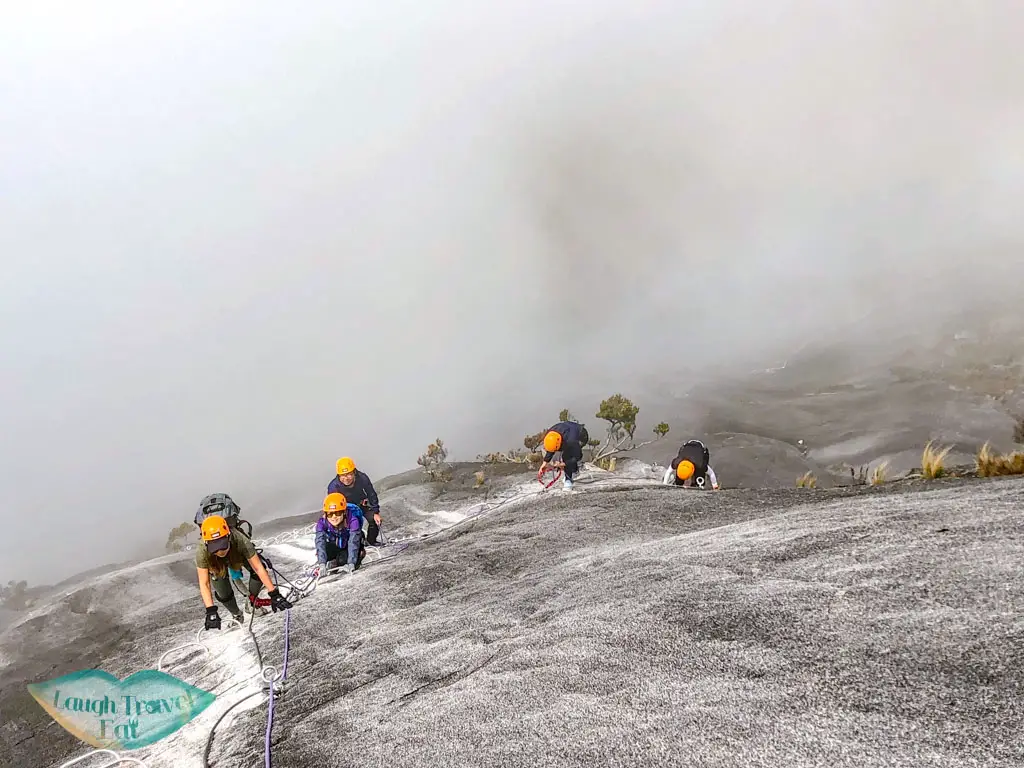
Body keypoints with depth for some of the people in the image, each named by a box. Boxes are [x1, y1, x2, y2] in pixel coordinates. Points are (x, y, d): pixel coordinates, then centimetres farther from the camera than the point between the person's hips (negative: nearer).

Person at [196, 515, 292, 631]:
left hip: (238, 554, 0)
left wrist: (274, 595, -42)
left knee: (257, 571, -22)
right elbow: (204, 584, -37)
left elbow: (258, 568, -40)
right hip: (216, 565, 0)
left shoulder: (240, 541, -44)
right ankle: (237, 615, 20)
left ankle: (253, 600, 5)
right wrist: (211, 611, -47)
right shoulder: (202, 553, -41)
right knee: (223, 594, -11)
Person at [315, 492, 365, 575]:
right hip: (334, 545, 2)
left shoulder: (353, 521, -36)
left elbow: (353, 542, -41)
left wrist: (351, 564, -50)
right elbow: (320, 543, -36)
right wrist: (322, 564, -48)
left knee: (342, 559, -27)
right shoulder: (322, 523, -28)